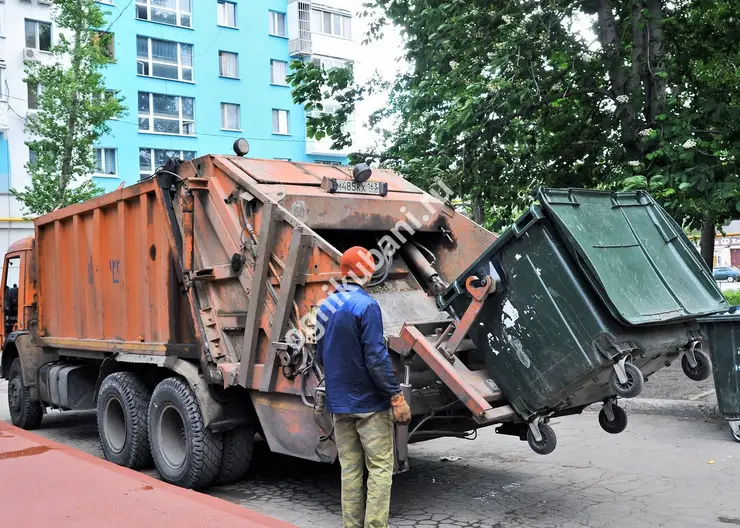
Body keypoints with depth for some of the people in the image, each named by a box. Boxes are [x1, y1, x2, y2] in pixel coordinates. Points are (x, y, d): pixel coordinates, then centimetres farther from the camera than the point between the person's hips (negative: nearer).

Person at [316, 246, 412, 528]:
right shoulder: (366, 305, -15)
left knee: (350, 469, 12)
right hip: (370, 402, -7)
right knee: (380, 468, 1)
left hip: (338, 402, 7)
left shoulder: (326, 307, 8)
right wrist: (397, 396, -14)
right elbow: (376, 357, -19)